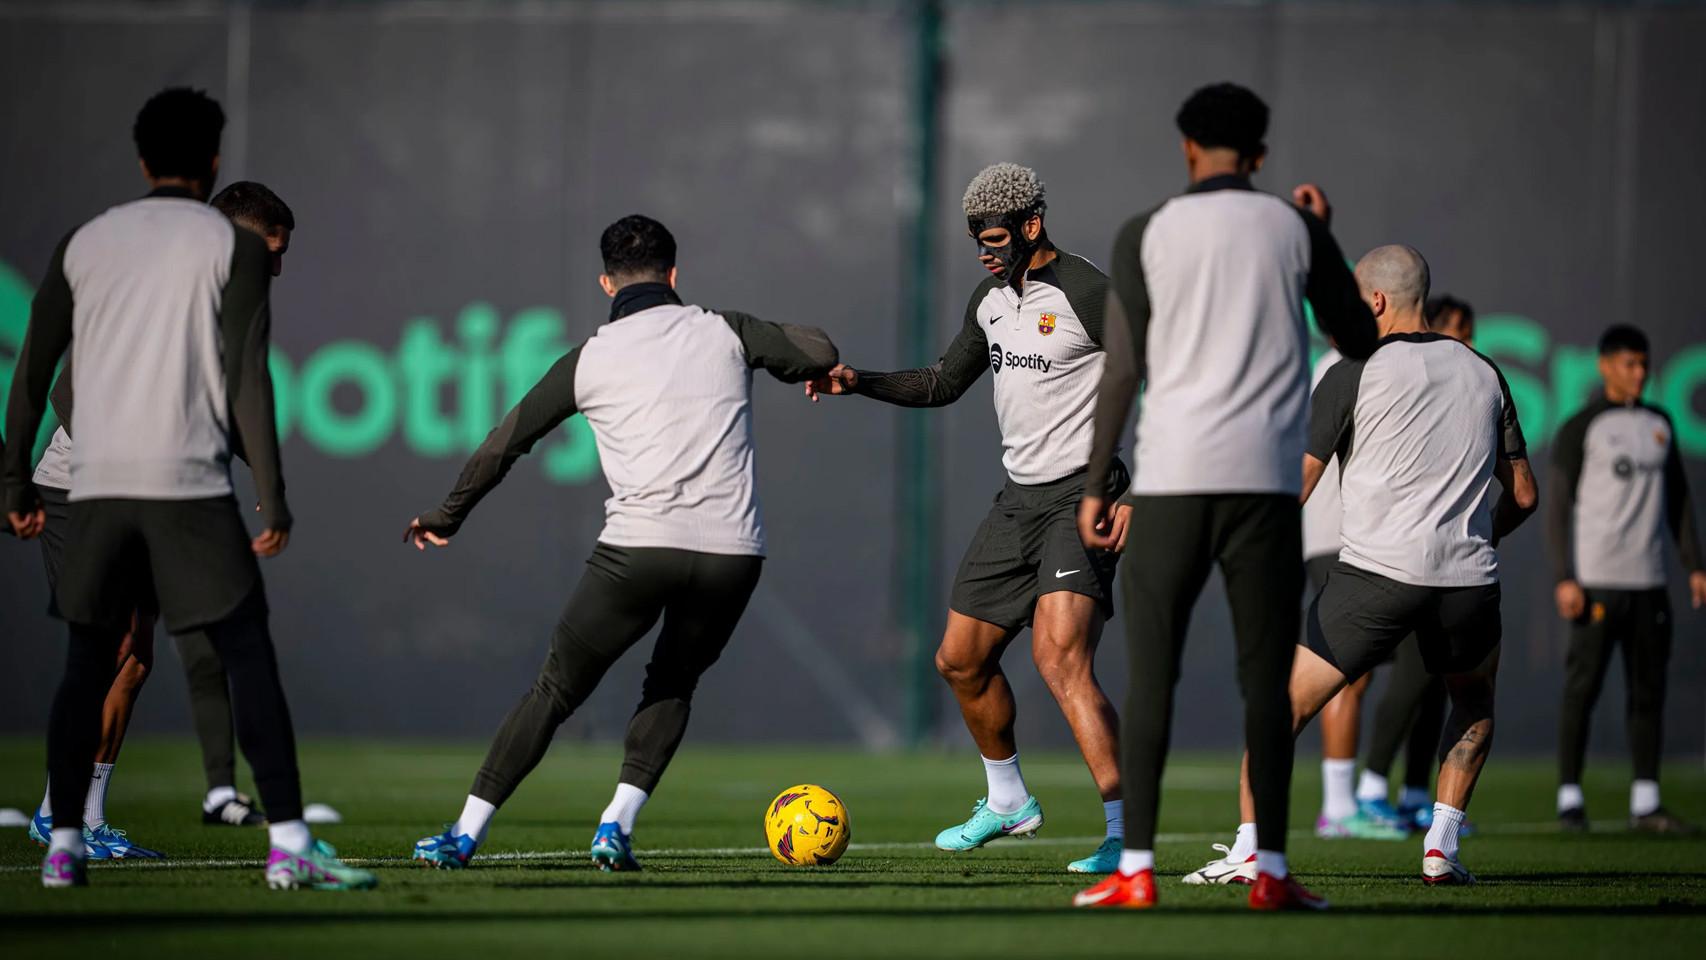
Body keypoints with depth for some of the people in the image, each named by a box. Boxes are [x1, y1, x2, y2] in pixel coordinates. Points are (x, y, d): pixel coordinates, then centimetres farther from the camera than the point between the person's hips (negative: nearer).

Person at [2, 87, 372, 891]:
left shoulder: (85, 243, 12)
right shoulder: (232, 246, 2)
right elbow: (249, 381, -5)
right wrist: (272, 499, -4)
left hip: (98, 487, 3)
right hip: (191, 486, -3)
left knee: (87, 666, 12)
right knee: (249, 658, -1)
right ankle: (289, 843, -9)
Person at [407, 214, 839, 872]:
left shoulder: (590, 359, 9)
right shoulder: (724, 333, 9)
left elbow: (504, 444, 14)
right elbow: (821, 355, 10)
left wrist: (447, 517, 27)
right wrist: (816, 369, 35)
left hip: (638, 546, -1)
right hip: (731, 553, 1)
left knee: (556, 689, 10)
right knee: (673, 685, 24)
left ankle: (466, 833, 8)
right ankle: (618, 827, 10)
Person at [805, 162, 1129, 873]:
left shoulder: (1085, 293, -14)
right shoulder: (991, 298, 12)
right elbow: (945, 383, 26)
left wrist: (1136, 494, -22)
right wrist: (858, 382, 11)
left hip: (1082, 495, -9)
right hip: (1018, 496, 9)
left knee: (1059, 657, -24)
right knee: (961, 659, 13)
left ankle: (1124, 834, -24)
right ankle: (1008, 802, 35)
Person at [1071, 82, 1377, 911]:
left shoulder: (1145, 235, 4)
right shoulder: (1295, 230, 5)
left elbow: (1122, 369, 1)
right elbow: (1361, 342, 16)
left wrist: (1096, 486, 6)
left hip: (1170, 478, 0)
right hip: (1265, 480, 0)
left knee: (1150, 677, 2)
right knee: (1266, 679, 3)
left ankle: (1135, 871, -4)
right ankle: (1269, 871, 0)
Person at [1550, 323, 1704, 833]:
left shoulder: (1659, 424, 15)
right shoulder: (1581, 428, -1)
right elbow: (1558, 505, -4)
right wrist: (1563, 578, -12)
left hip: (1648, 581, 5)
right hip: (1596, 581, -5)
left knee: (1648, 690, 4)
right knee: (1583, 687, -4)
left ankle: (1645, 802, 7)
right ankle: (1569, 798, 0)